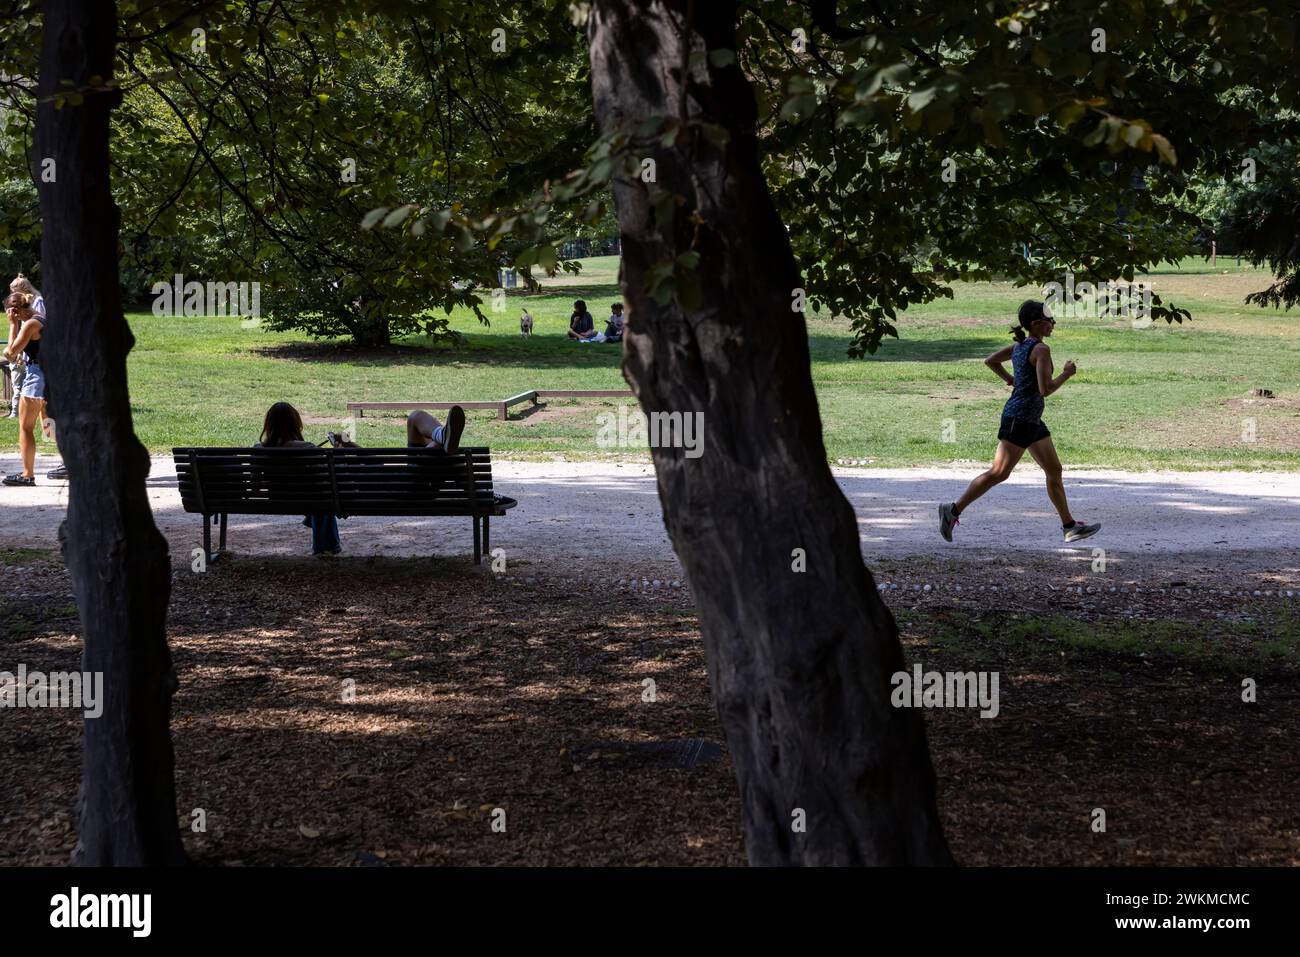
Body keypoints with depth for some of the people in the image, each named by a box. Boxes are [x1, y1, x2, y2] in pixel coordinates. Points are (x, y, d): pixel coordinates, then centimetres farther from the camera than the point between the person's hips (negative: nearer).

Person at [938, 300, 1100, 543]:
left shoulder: (1019, 346, 10)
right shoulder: (1040, 349, -16)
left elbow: (990, 361, 20)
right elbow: (1046, 389, -22)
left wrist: (1010, 380, 22)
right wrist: (1066, 374, -8)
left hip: (1032, 420, 10)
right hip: (1019, 418, -10)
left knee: (1054, 470, 10)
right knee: (999, 473, -7)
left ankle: (1069, 526, 13)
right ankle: (954, 510, -1)